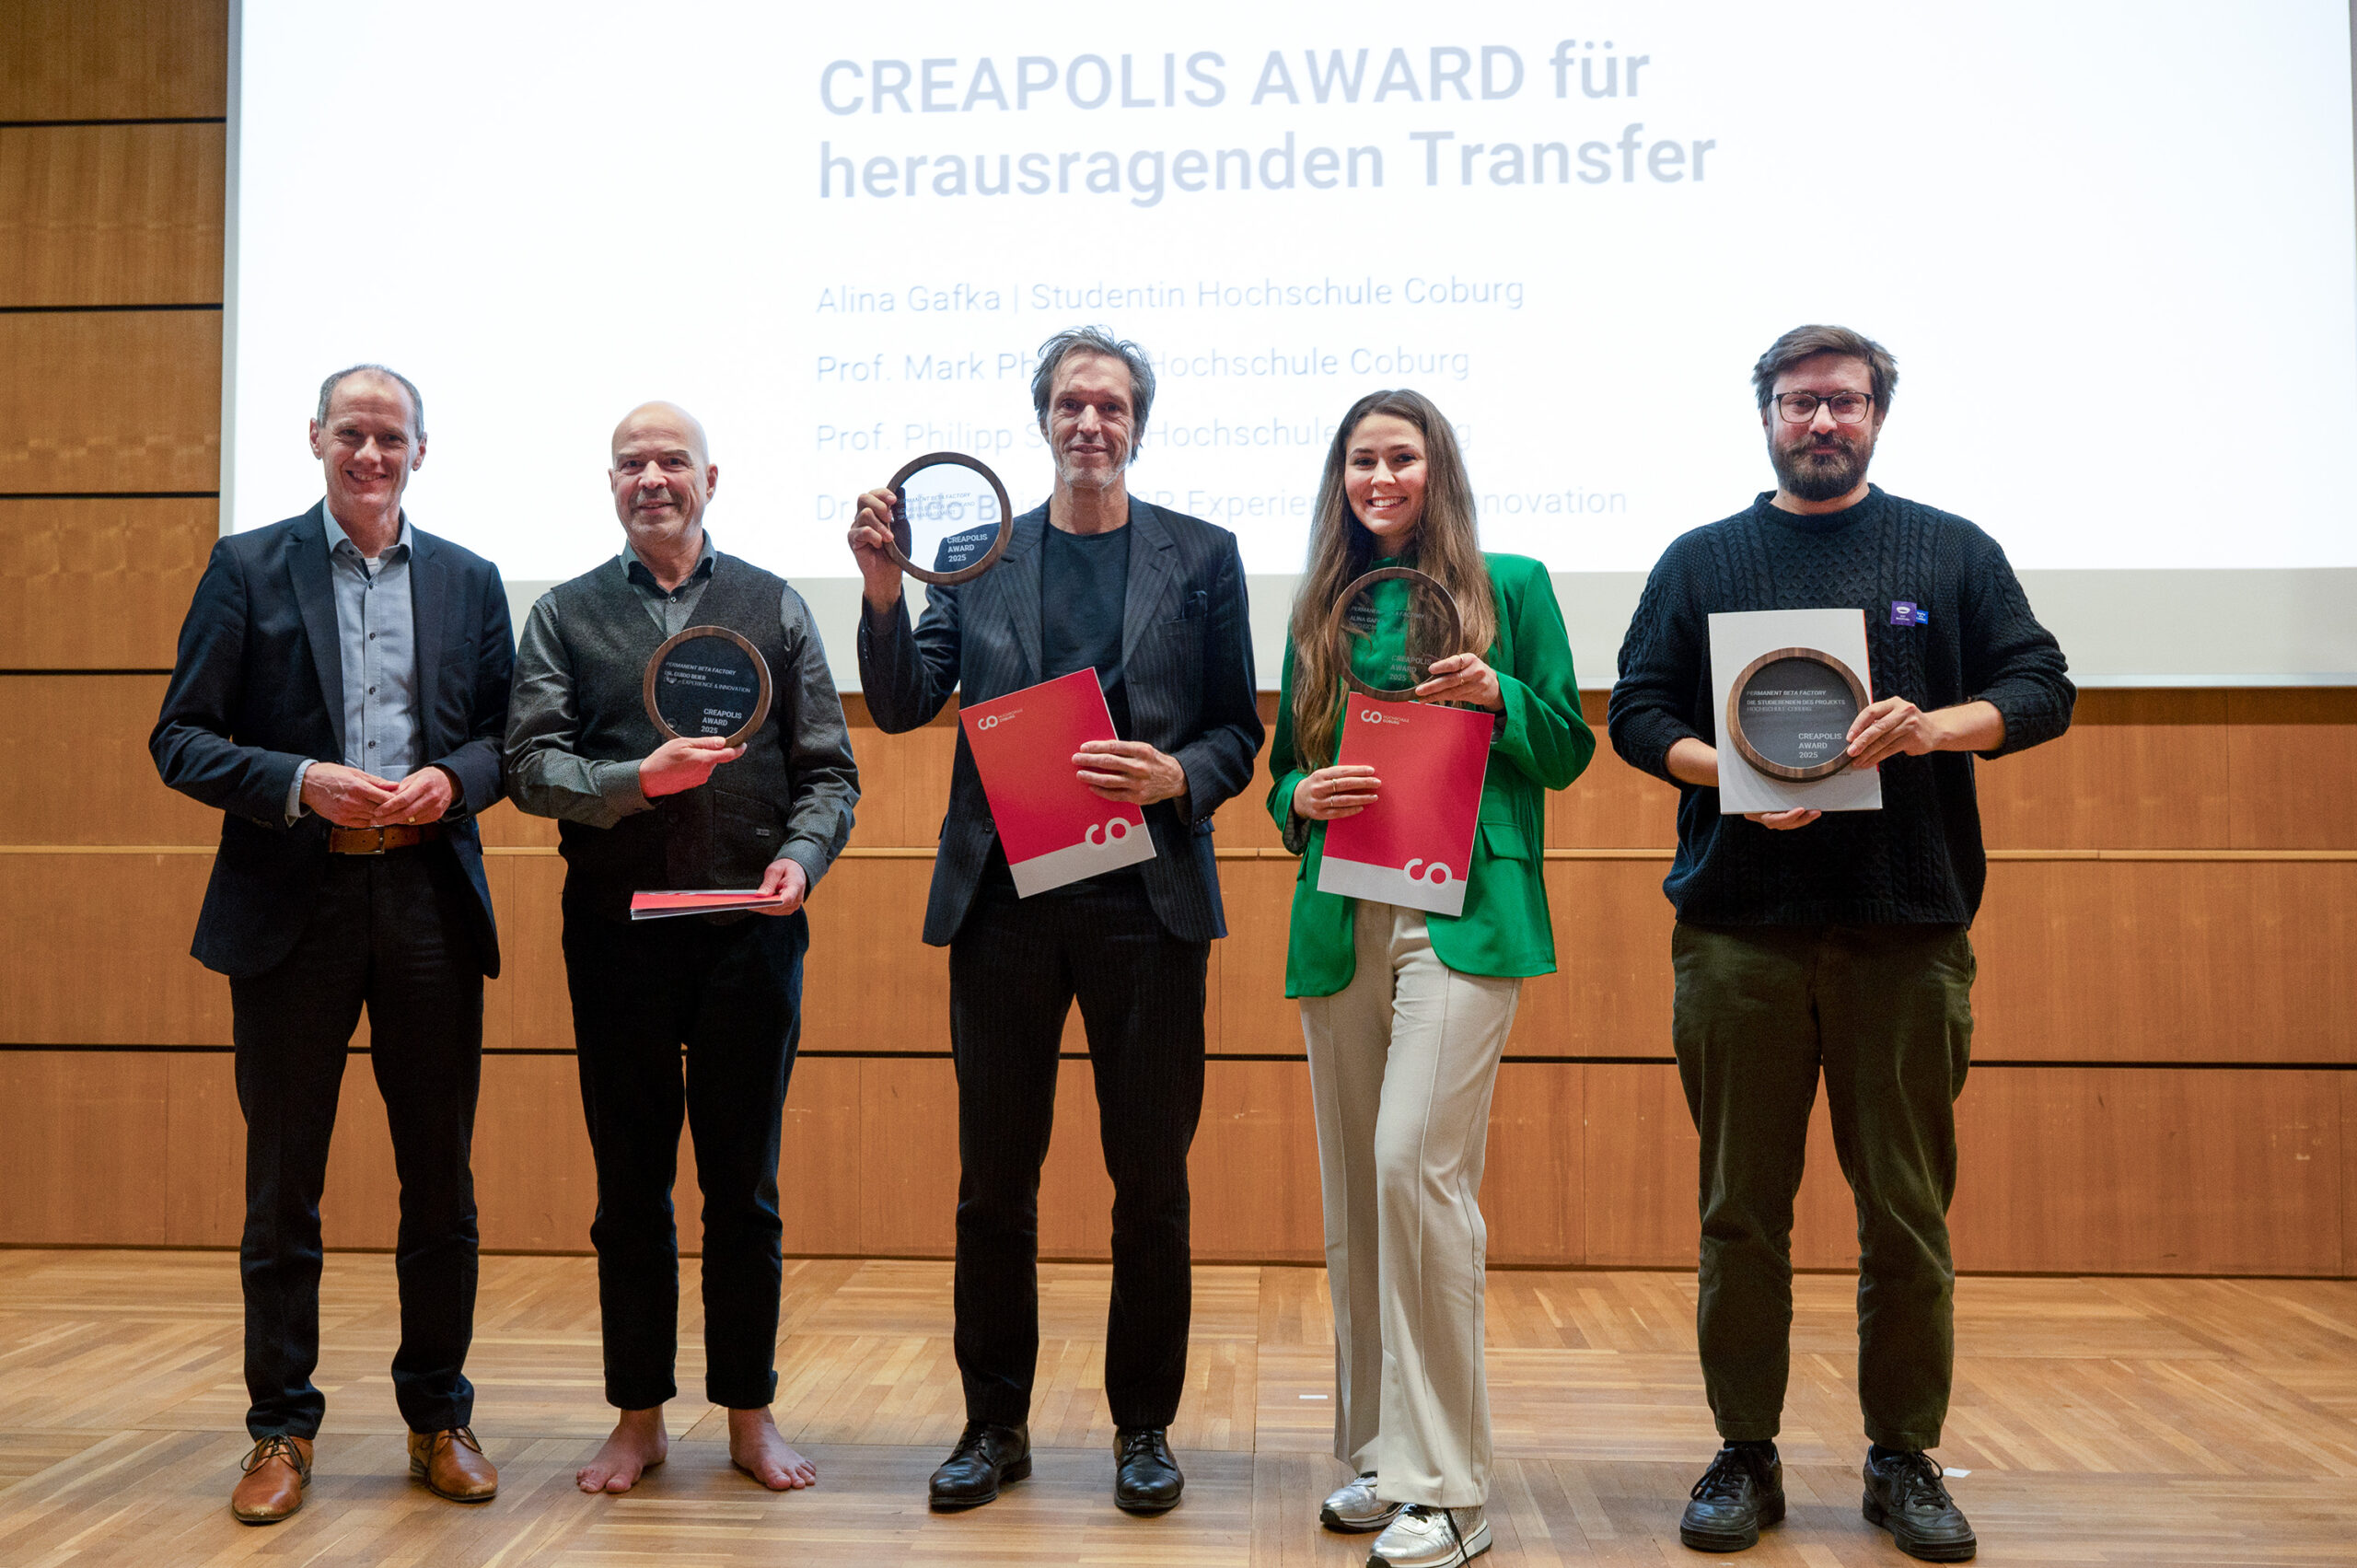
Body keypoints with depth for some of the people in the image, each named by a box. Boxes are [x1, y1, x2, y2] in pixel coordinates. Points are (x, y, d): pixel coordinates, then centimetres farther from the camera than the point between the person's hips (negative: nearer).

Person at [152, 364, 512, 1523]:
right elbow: (180, 739, 0)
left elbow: (505, 732, 10)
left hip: (430, 900, 2)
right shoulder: (247, 569, 5)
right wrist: (301, 784, -15)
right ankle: (281, 1429, 20)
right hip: (292, 905, -1)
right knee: (282, 1186, 7)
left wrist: (453, 779, -11)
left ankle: (438, 1416, 22)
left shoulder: (469, 582, 11)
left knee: (440, 1178, 8)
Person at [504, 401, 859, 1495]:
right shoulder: (564, 616, 9)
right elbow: (531, 768, -2)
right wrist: (635, 780, -19)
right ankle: (638, 1417, 21)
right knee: (629, 1187, 8)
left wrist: (801, 855, -13)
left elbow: (829, 769, 5)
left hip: (751, 927, 0)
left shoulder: (773, 607, 9)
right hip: (616, 931, 1)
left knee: (744, 1188, 7)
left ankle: (749, 1415, 19)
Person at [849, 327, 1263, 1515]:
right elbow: (900, 708, 1)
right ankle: (995, 1424, 23)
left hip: (1146, 900, -1)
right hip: (1004, 895, 1)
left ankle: (1144, 1426, 22)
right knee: (993, 1178, 8)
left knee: (1150, 1180, 6)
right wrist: (883, 592, -15)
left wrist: (1176, 778, -15)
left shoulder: (1199, 556, 6)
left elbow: (1236, 732, 6)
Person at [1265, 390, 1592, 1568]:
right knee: (1353, 1186, 7)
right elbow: (1284, 763, 19)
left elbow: (1568, 754, 7)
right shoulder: (1322, 607, 17)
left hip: (1464, 912, -4)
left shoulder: (1511, 587, 7)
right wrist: (1301, 798, -4)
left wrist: (1499, 697, -11)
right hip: (1339, 920, 5)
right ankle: (1377, 1452, 21)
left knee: (1416, 1160, -16)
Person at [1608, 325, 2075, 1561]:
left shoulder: (1952, 553, 11)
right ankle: (1745, 1455, 17)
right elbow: (1635, 713, 7)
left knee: (1909, 1212, 5)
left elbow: (2044, 689, 6)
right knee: (1742, 1211, 5)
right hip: (1740, 934, 0)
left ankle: (1904, 1458, 19)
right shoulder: (1701, 559, 12)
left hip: (1908, 933, 0)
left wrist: (1939, 725, -14)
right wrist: (1729, 772, -12)